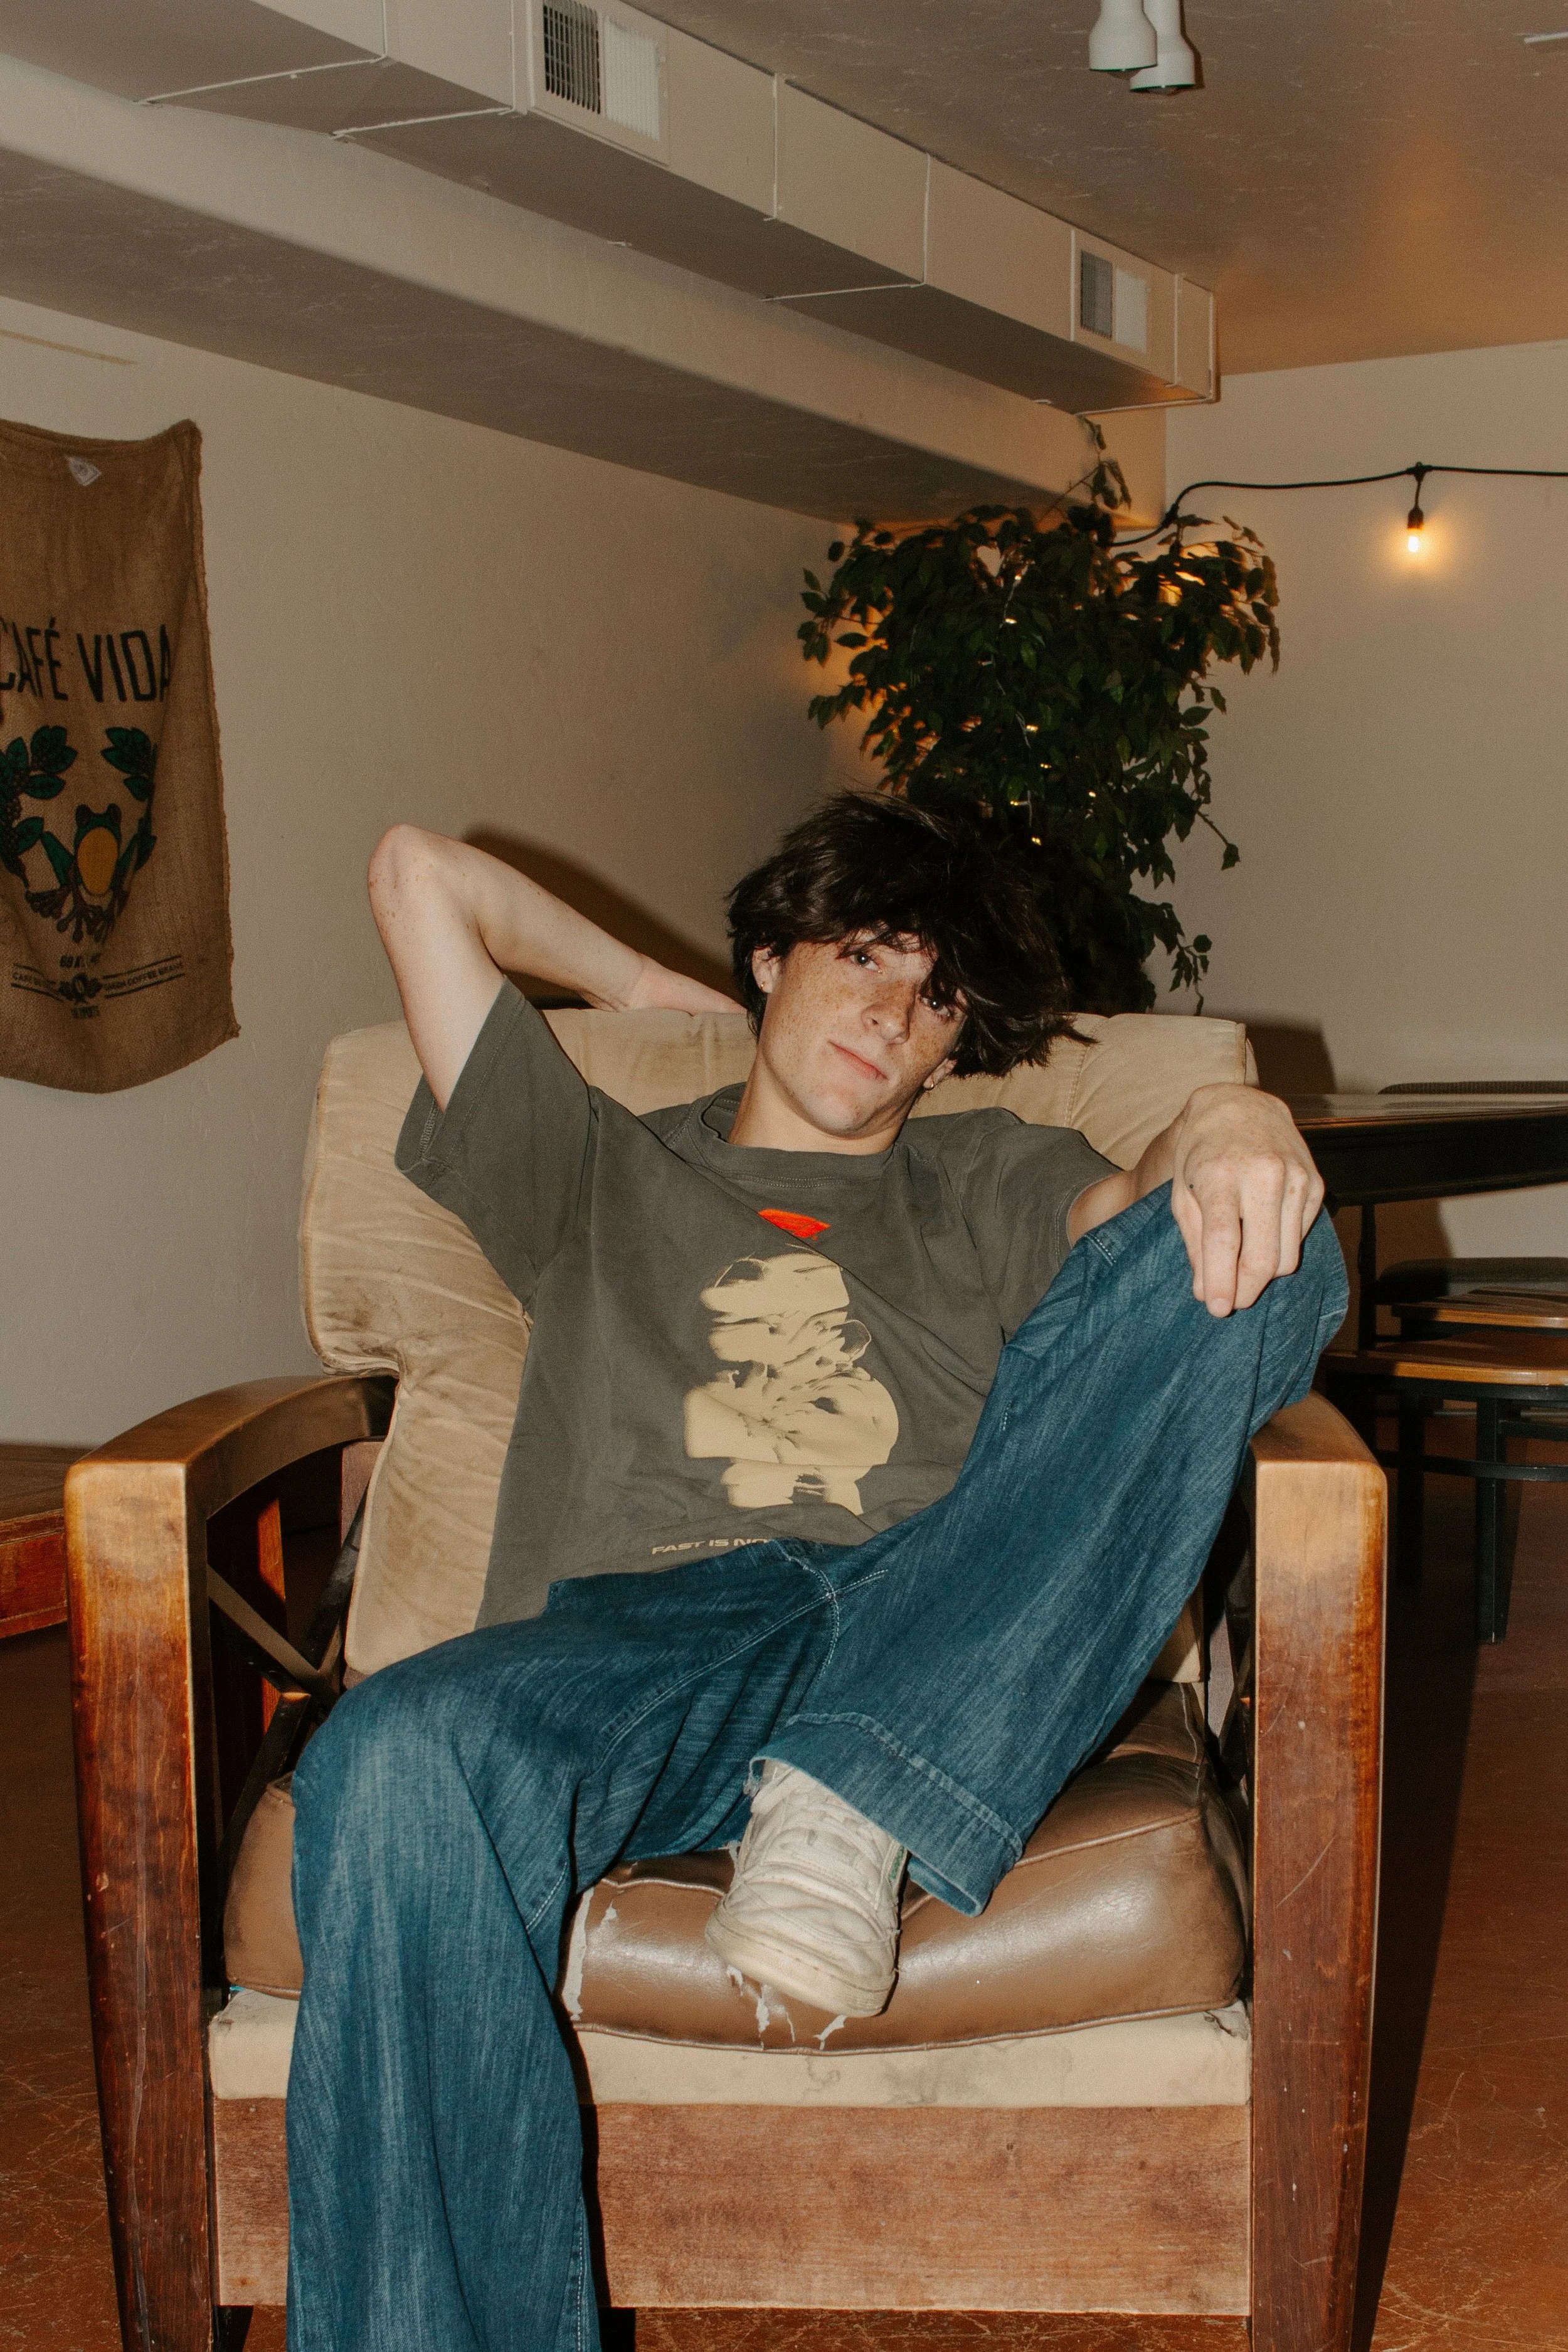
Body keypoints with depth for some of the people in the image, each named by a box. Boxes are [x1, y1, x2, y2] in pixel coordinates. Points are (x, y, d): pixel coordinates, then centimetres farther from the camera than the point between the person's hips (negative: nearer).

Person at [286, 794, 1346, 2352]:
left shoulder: (993, 1192, 32)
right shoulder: (600, 1179, 31)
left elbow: (1145, 1221, 8)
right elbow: (418, 872, 29)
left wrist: (1229, 1119, -15)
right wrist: (654, 994, 37)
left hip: (947, 1648, 1)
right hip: (643, 1631, 0)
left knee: (1257, 1248, -21)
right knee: (395, 1768, -37)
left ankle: (854, 1809, -31)